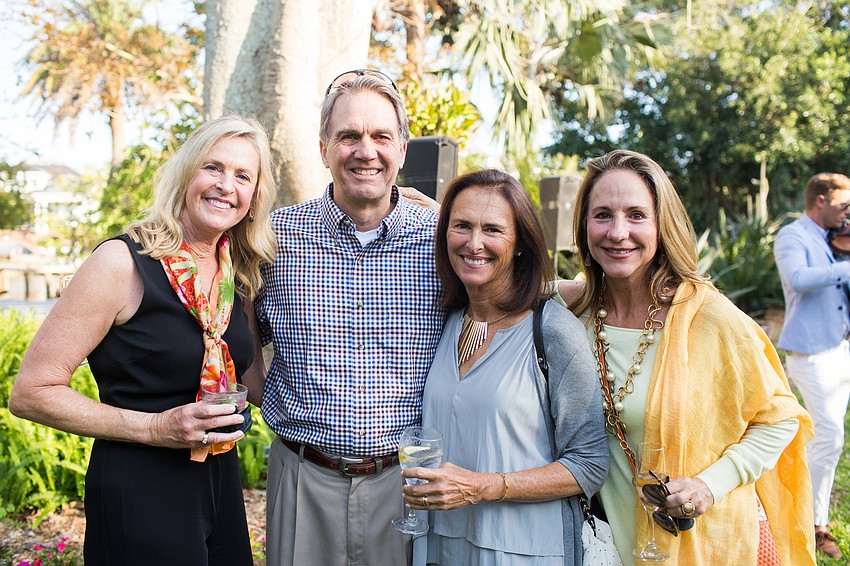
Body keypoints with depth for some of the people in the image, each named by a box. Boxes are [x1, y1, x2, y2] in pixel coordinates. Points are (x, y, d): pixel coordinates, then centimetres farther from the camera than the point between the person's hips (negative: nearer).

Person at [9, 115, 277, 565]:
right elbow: (31, 393, -15)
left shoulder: (240, 275, 4)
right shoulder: (123, 263, -15)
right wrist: (153, 428, -21)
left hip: (220, 483, 6)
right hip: (139, 492, -6)